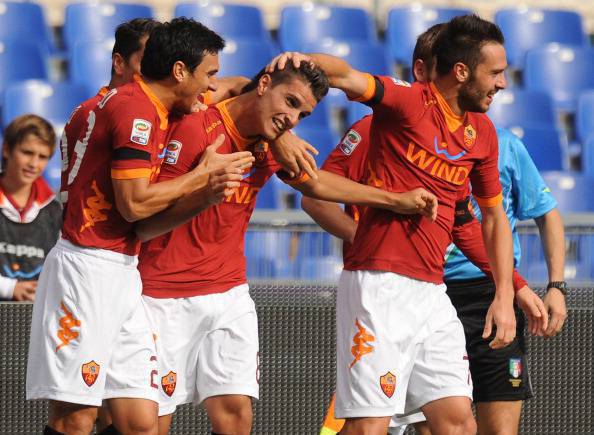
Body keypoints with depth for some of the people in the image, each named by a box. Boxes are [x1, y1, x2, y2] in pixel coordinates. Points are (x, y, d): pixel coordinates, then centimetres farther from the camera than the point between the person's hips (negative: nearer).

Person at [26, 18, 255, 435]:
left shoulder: (154, 111, 18)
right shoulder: (136, 110, -12)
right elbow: (134, 204, -19)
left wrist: (204, 194, 1)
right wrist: (204, 175, -6)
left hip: (122, 274, 10)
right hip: (88, 265, -10)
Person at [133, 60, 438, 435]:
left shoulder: (273, 144, 5)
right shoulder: (197, 130, -17)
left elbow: (313, 182, 27)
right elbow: (143, 225, -19)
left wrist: (396, 201, 26)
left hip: (229, 293, 6)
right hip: (165, 301, -6)